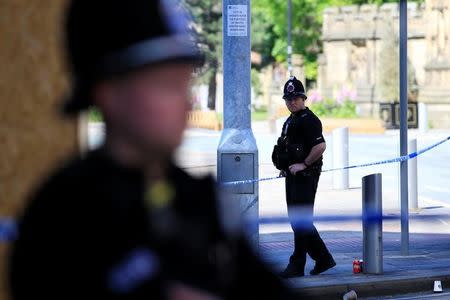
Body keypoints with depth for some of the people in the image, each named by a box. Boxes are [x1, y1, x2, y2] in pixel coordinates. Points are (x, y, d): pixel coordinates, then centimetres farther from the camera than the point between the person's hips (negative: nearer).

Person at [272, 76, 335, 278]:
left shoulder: (308, 120, -13)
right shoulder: (290, 120, 18)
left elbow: (320, 146, -25)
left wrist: (303, 164, -19)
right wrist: (286, 166, 16)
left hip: (305, 176, -11)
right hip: (293, 176, 11)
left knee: (301, 220, -6)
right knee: (296, 219, 13)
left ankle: (297, 265, -2)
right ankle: (323, 259, 20)